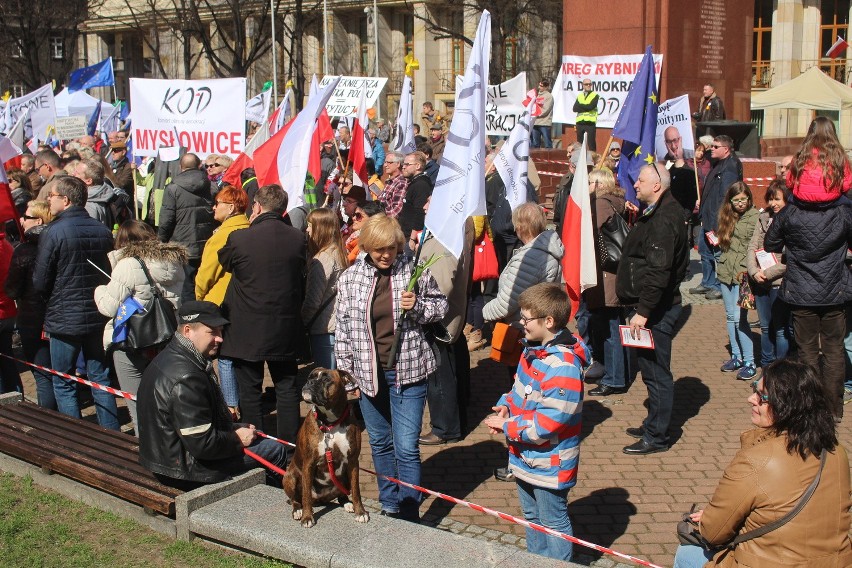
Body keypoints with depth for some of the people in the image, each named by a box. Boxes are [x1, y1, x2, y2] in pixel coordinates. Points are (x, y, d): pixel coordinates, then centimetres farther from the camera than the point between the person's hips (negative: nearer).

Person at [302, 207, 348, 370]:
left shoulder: (323, 258, -16)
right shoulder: (338, 252, 9)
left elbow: (313, 300, -16)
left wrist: (301, 321, -2)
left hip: (324, 329, -8)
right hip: (338, 324, 8)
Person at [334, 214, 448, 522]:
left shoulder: (415, 271, -7)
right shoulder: (350, 278, -1)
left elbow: (440, 306, 6)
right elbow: (343, 329, 4)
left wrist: (418, 307, -16)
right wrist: (346, 375, 4)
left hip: (407, 372, -3)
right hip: (368, 374, 3)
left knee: (406, 448, -3)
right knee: (380, 444, 16)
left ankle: (409, 516, 9)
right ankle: (390, 507, 33)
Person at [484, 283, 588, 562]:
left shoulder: (563, 368, -30)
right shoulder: (533, 349, -1)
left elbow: (546, 424, -30)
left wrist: (506, 425, -18)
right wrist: (506, 406, -5)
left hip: (549, 465, -10)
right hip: (526, 458, 10)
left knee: (553, 524, 10)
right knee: (532, 517, 27)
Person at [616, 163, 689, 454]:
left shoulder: (663, 220, -20)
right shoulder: (656, 213, 14)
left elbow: (658, 272, -26)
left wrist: (643, 312, -25)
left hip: (657, 309, -11)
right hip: (654, 306, 11)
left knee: (656, 371, -2)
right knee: (651, 368, 19)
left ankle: (656, 436, 6)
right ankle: (653, 424, 31)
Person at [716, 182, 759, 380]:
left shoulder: (756, 217, -9)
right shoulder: (727, 216, 12)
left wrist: (750, 269, -21)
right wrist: (717, 239, 3)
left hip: (744, 273, -7)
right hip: (726, 272, 7)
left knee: (739, 318, -10)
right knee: (730, 317, 12)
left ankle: (749, 363, -2)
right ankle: (736, 357, 24)